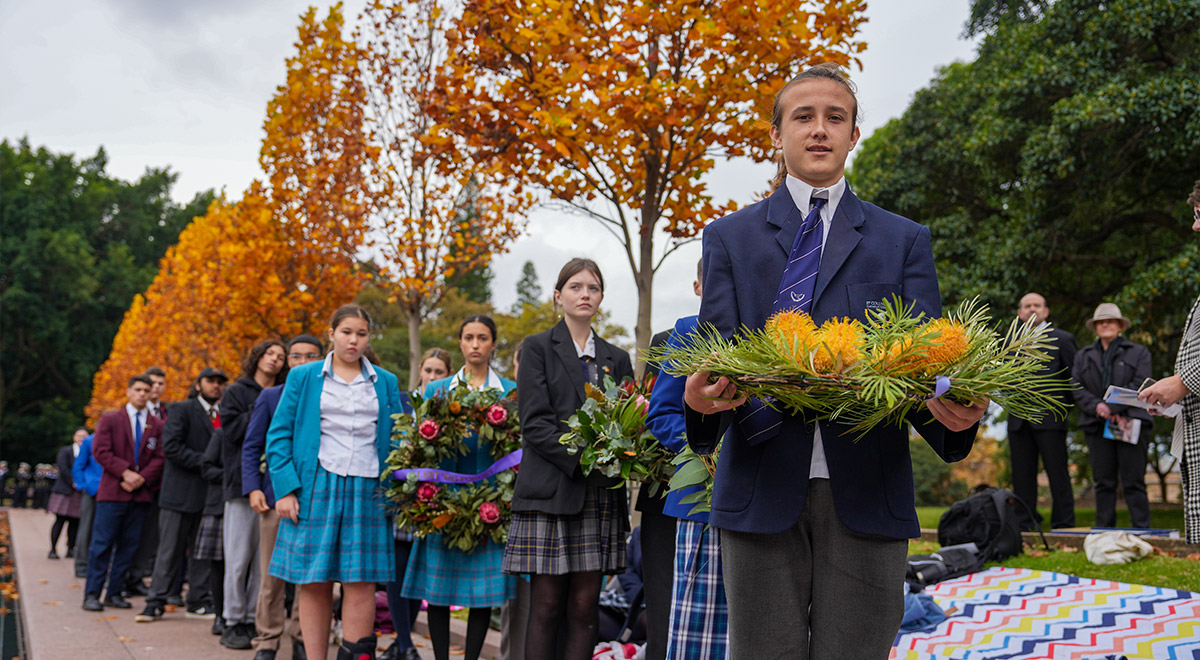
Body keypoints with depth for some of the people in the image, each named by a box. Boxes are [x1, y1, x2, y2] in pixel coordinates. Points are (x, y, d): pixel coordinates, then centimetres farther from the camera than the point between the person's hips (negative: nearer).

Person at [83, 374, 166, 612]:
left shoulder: (157, 426, 11)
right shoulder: (110, 420, 7)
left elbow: (159, 458, 5)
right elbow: (100, 451, -3)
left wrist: (142, 478, -11)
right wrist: (125, 472, -13)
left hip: (141, 494, 3)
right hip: (113, 493, -3)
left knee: (128, 546, 5)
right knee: (102, 544, -4)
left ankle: (114, 593, 12)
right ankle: (92, 594, 1)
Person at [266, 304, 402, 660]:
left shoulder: (386, 383, 13)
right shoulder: (303, 377, 8)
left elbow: (396, 440, 13)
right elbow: (279, 434, 5)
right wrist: (285, 488, -6)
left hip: (366, 492, 1)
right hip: (316, 487, -1)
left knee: (360, 582, -4)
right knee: (315, 583, 1)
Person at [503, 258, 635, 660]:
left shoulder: (617, 359, 18)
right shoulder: (538, 347, 6)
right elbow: (534, 423, -5)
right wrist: (581, 460, -16)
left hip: (601, 497, 4)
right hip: (551, 490, -3)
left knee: (584, 607, 2)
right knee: (546, 606, -4)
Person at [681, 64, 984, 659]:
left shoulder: (904, 241, 14)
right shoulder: (729, 237, 13)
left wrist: (949, 408, -18)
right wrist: (702, 395, -21)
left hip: (866, 496, 1)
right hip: (762, 491, 0)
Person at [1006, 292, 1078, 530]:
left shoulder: (1062, 339, 3)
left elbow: (1074, 377, 4)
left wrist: (1065, 405, 0)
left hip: (1050, 418, -4)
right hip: (1019, 420, 4)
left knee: (1057, 473, -3)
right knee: (1022, 474, 6)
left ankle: (1063, 525, 3)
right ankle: (1024, 524, 13)